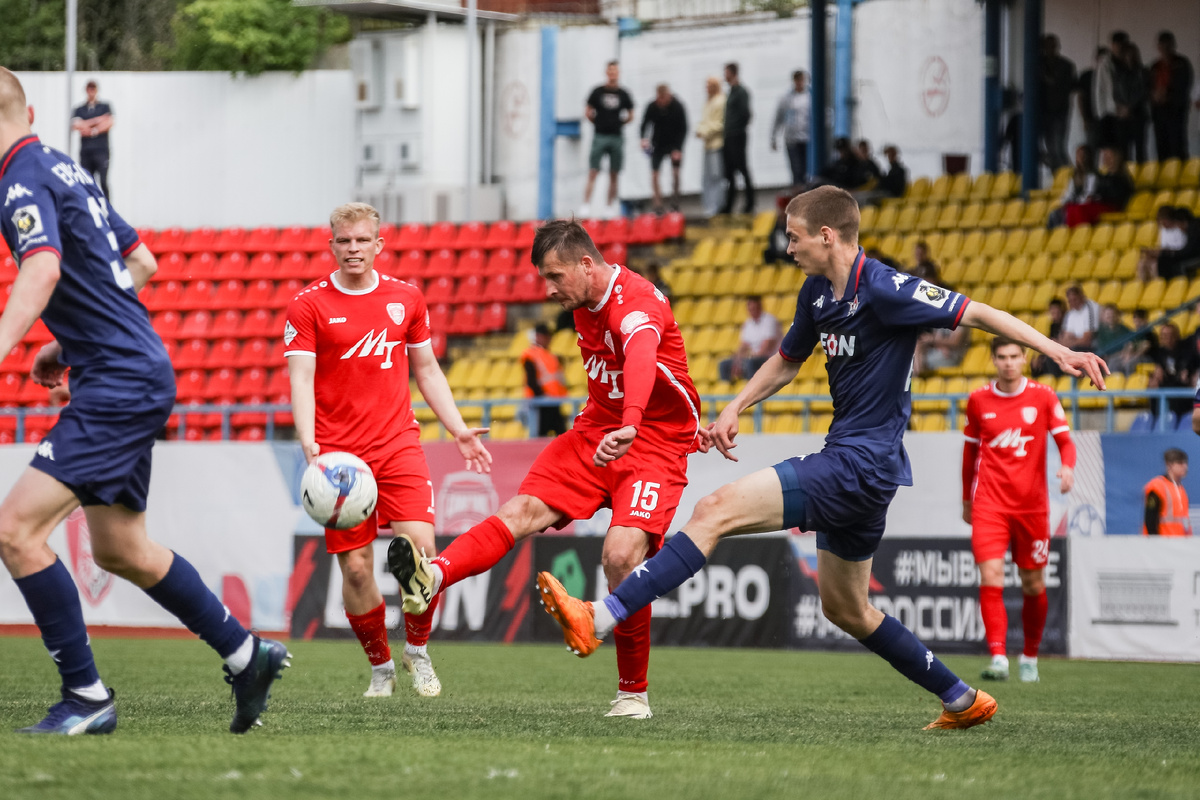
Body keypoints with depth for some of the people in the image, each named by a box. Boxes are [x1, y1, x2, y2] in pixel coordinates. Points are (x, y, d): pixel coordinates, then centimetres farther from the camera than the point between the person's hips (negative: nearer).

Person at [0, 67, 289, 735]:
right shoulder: (65, 168, 16)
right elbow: (141, 263, 24)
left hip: (120, 382, -10)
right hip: (139, 373, 10)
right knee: (120, 550, 20)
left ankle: (87, 697, -11)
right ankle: (248, 655, 30)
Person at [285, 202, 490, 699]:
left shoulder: (406, 298, 9)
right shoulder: (308, 305, -1)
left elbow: (426, 370, 19)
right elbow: (301, 379, -8)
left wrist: (459, 431, 12)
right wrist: (308, 443, -23)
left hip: (399, 445, 2)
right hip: (339, 453, -2)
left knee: (419, 548, -15)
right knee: (356, 568, -3)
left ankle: (418, 650, 8)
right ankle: (380, 668, 17)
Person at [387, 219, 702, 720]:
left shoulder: (636, 304, -24)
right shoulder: (584, 303, 5)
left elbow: (641, 358, -48)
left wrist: (629, 425, -66)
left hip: (654, 447, -7)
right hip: (596, 431, 7)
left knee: (621, 556, -23)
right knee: (521, 512, -15)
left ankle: (633, 693, -7)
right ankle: (431, 579, -37)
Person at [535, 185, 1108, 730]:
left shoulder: (883, 289, -15)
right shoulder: (817, 292, 11)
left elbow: (978, 313, -13)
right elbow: (787, 360, 28)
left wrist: (1057, 351, -18)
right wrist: (734, 410, 16)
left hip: (861, 463, -10)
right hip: (847, 465, 10)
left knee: (716, 510, -17)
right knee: (846, 609, 19)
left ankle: (598, 620, -23)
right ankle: (962, 701, 27)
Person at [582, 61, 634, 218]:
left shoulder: (623, 94, 5)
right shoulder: (597, 92, 1)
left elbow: (630, 115, 15)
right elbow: (588, 112, 8)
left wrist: (620, 123, 5)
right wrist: (597, 123, 2)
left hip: (617, 138, 2)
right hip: (600, 136, -2)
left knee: (614, 175, 6)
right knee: (593, 173, -8)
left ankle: (610, 207, 13)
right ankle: (586, 205, -10)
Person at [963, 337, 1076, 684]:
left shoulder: (1043, 397, 1)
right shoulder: (978, 401, 6)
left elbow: (1064, 440, 1)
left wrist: (1067, 467, -21)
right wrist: (967, 499, 21)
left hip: (1032, 505, 0)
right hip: (989, 504, 0)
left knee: (1033, 584, 7)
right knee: (990, 576, -16)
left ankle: (1030, 656, 26)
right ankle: (998, 658, -21)